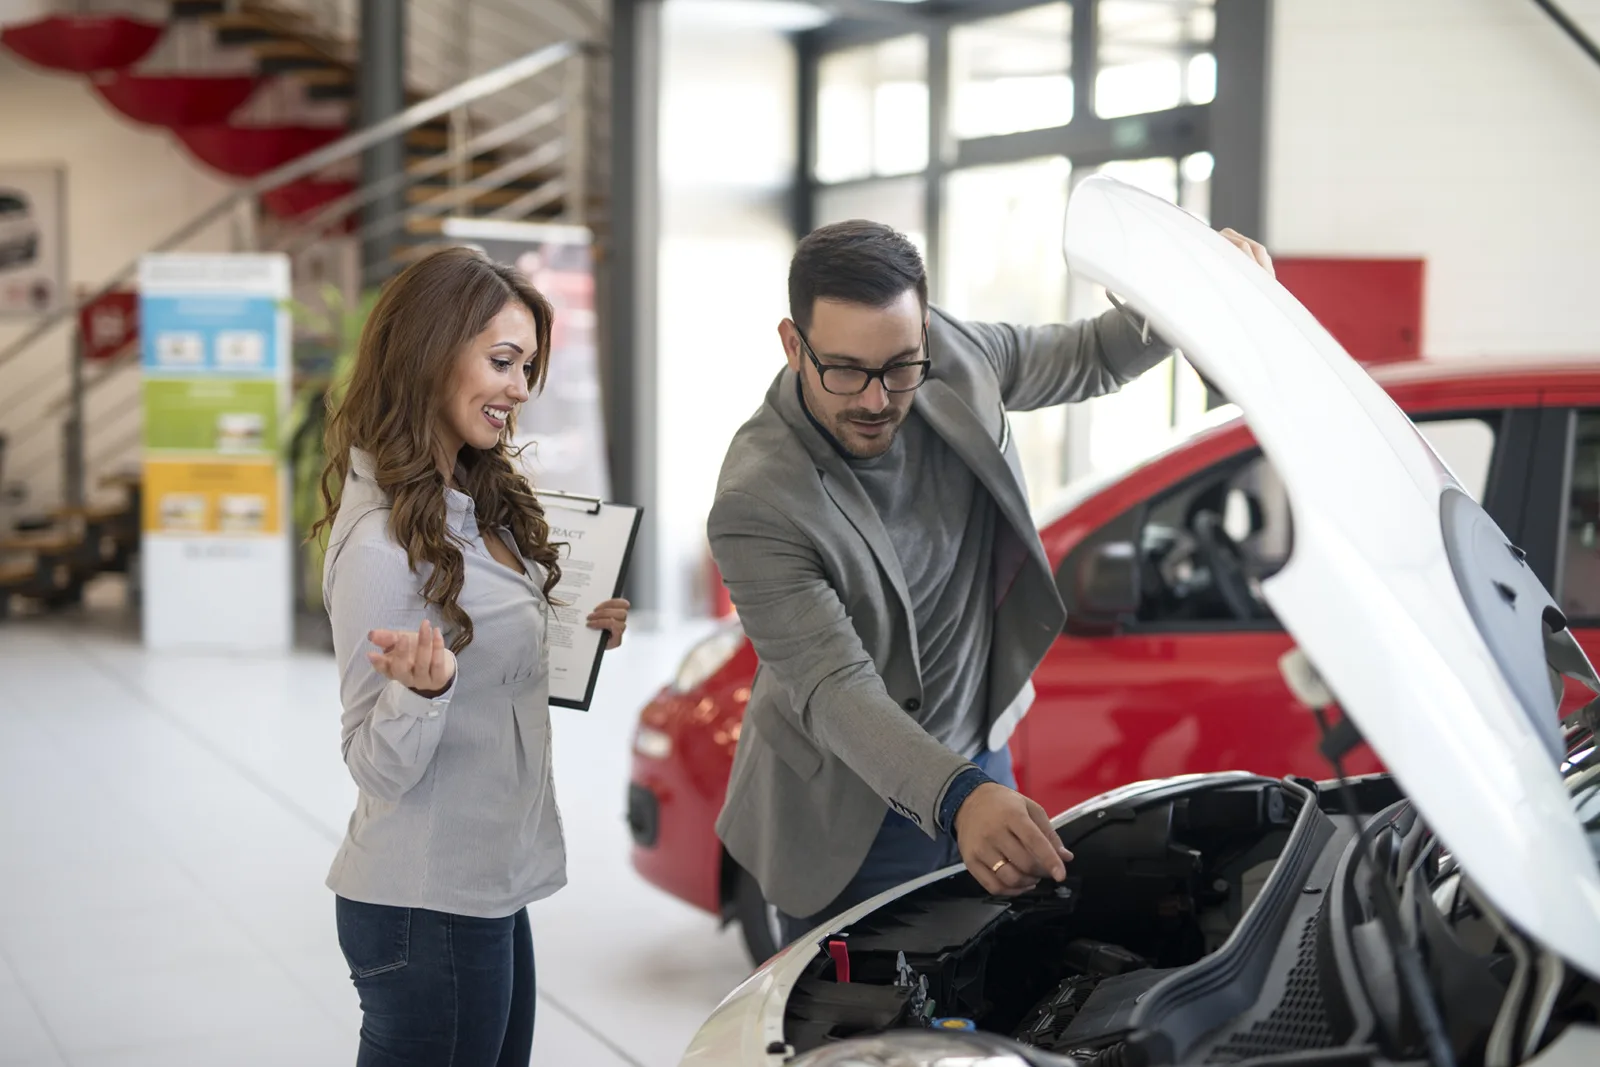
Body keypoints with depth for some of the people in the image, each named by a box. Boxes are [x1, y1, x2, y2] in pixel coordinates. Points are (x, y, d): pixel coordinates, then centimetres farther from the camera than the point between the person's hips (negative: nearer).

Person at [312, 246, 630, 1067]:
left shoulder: (474, 505, 8)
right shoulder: (381, 543, -20)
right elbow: (379, 769, -18)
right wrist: (423, 686, -36)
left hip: (490, 887, 9)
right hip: (425, 907, -9)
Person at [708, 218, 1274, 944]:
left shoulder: (954, 354, -12)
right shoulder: (757, 504, -30)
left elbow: (1087, 358, 6)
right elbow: (834, 690, -35)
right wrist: (958, 798, -51)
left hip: (979, 761, 6)